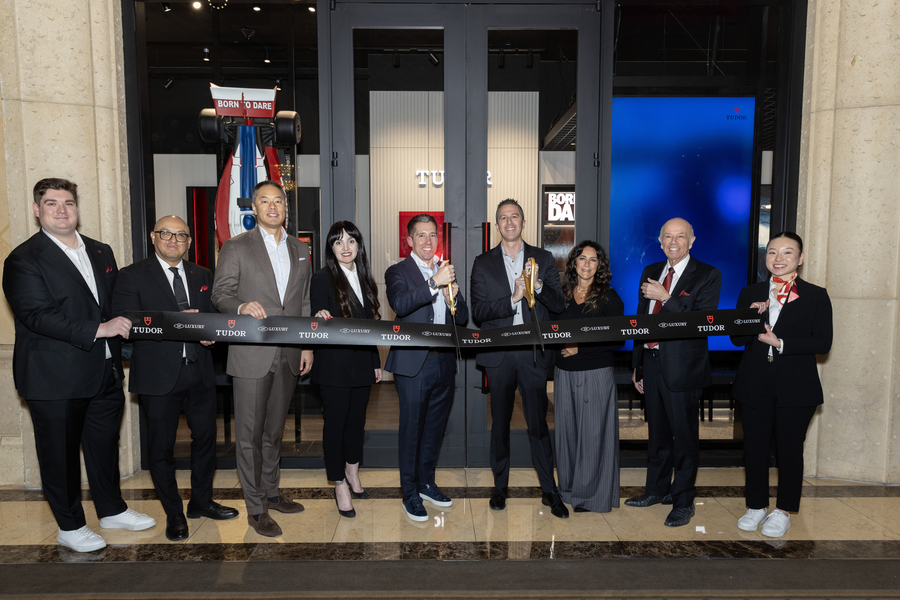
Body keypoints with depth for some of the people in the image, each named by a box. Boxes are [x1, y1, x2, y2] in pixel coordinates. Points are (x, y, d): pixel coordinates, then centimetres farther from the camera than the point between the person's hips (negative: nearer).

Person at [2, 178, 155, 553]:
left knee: (105, 445, 18)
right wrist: (97, 330, -23)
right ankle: (70, 527, 26)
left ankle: (112, 511, 36)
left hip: (105, 372, 6)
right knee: (60, 454, 9)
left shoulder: (101, 252, 12)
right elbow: (36, 316, -20)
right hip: (55, 379, -6)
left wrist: (119, 333, 6)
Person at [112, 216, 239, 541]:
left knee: (206, 438, 14)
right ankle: (174, 513, 25)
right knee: (161, 447, 7)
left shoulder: (202, 276, 12)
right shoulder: (132, 276, -2)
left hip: (200, 372, 4)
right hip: (159, 376, -4)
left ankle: (201, 502, 34)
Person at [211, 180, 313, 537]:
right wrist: (241, 306, -25)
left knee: (274, 430, 16)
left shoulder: (300, 250, 13)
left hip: (288, 356, 4)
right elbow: (220, 294, -3)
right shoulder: (236, 247, -1)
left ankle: (271, 493, 31)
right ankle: (256, 510, 13)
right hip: (252, 355, -4)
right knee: (250, 434, 2)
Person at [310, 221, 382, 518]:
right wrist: (322, 318, -36)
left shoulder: (364, 279, 11)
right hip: (334, 364, -6)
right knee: (335, 422, 3)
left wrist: (376, 361, 14)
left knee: (357, 419, 16)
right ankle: (340, 485, 16)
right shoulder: (322, 279, -7)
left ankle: (352, 471, 35)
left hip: (362, 362, 6)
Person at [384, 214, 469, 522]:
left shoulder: (447, 271, 13)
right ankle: (410, 493, 19)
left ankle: (426, 482, 34)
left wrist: (452, 295, -10)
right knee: (412, 428, 4)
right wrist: (435, 283, -33)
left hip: (445, 362, 5)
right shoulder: (398, 272, -3)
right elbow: (399, 303, -24)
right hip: (414, 364, -5)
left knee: (435, 427, 17)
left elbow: (463, 319, 10)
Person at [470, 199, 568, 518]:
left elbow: (560, 306, 0)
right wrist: (512, 299, -18)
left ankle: (550, 491, 17)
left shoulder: (544, 259, 6)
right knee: (500, 424, 12)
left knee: (538, 423, 3)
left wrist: (538, 285, -18)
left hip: (534, 354, 0)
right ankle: (500, 487, 27)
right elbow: (478, 312, -5)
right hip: (499, 355, 1)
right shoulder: (483, 263, 5)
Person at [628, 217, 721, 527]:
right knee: (657, 433, 17)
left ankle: (683, 502, 19)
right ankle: (657, 490, 33)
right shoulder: (650, 272, 11)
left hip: (682, 368, -5)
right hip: (652, 362, 6)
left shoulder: (707, 275, -6)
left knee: (684, 436, 5)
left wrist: (665, 297, -20)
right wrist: (637, 365, 15)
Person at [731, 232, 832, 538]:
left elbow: (823, 342, -8)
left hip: (796, 387, -2)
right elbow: (736, 338, 4)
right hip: (754, 385, 2)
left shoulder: (816, 296, 1)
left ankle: (783, 512, 22)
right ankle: (757, 506, 24)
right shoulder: (750, 293, 8)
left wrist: (780, 343, -17)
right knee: (754, 447, 8)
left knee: (789, 449, 6)